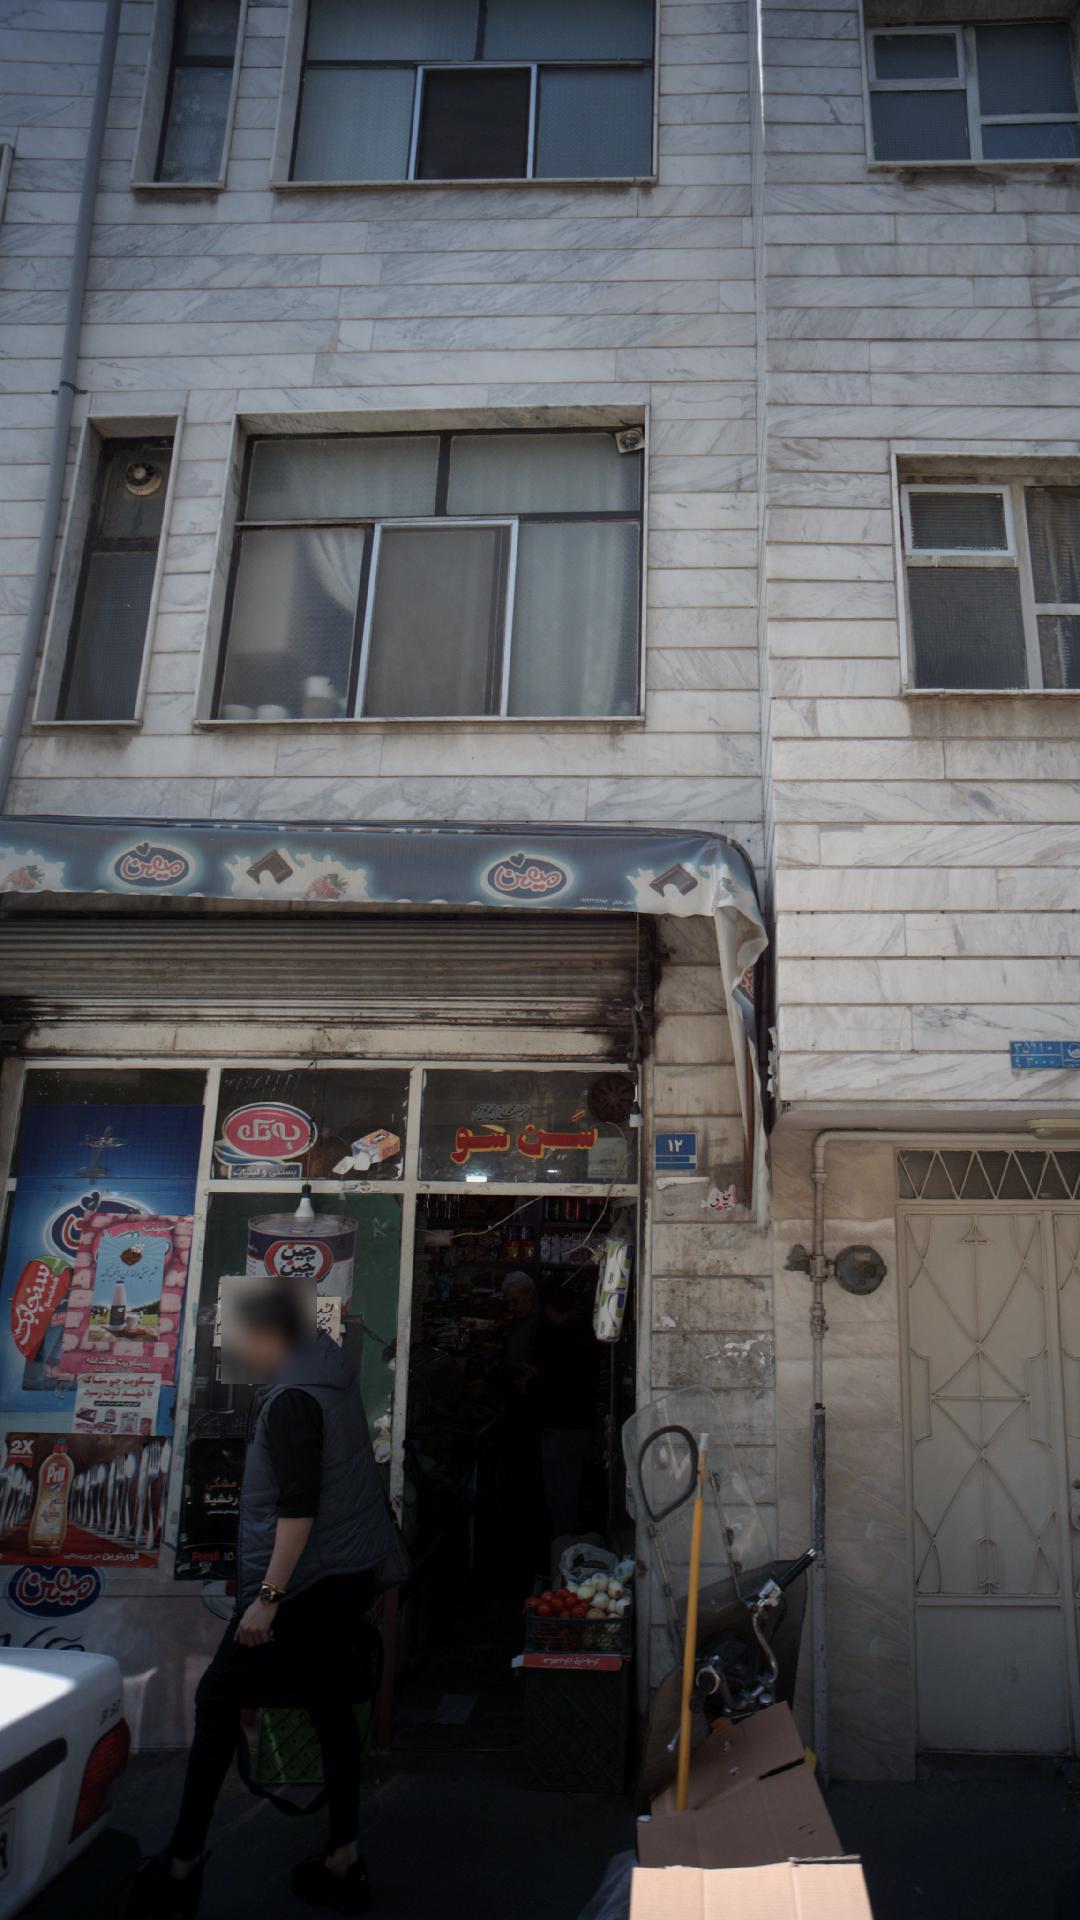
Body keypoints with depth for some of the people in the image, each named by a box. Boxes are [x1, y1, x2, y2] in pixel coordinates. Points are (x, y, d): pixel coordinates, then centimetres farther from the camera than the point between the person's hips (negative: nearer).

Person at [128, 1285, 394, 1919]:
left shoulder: (291, 1400, -23)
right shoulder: (329, 1365, 5)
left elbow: (298, 1508, -25)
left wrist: (267, 1598, -23)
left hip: (305, 1576, -9)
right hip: (349, 1570, 9)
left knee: (218, 1699, 5)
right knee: (331, 1702, 16)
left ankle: (182, 1865, 17)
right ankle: (345, 1861, 25)